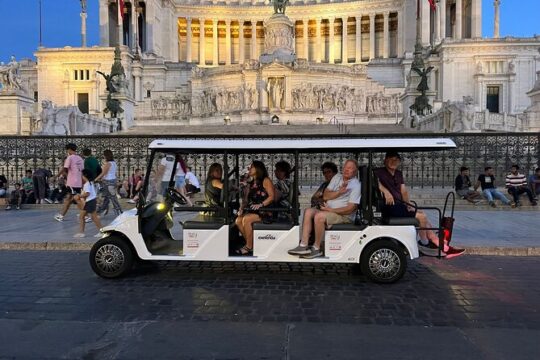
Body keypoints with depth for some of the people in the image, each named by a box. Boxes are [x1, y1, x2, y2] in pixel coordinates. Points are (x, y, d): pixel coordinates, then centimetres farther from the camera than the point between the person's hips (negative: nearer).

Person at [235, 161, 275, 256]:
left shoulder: (265, 181, 0)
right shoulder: (250, 184, 22)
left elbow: (272, 196, -10)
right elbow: (246, 199, 17)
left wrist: (260, 205, -23)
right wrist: (241, 208, -3)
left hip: (264, 211, -7)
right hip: (252, 210, 7)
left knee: (246, 219, -29)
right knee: (238, 220, -17)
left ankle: (249, 247, -18)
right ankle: (250, 243, -7)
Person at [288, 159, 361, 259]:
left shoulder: (356, 185, -6)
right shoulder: (337, 177, 13)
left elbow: (350, 208, -15)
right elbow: (325, 196, 4)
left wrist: (331, 210, -17)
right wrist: (339, 192, -13)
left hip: (344, 215, -7)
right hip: (328, 210, 7)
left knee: (319, 216, -30)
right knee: (308, 212, -15)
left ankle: (316, 249, -17)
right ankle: (304, 245, -21)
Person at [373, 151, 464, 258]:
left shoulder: (399, 174, 20)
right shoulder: (379, 172, -4)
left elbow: (404, 191, 12)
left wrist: (408, 204, -3)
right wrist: (386, 191, -36)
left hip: (400, 206, 8)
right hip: (389, 207, -8)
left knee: (425, 220, -1)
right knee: (421, 216, -15)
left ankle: (445, 248, 2)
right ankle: (424, 243, 4)